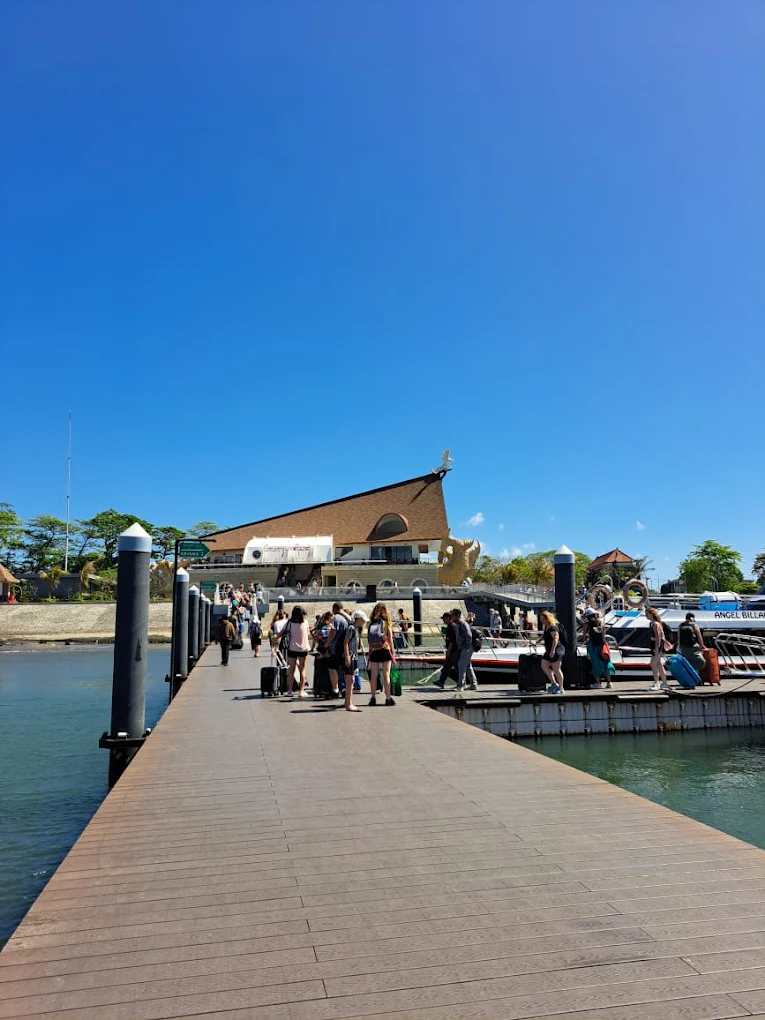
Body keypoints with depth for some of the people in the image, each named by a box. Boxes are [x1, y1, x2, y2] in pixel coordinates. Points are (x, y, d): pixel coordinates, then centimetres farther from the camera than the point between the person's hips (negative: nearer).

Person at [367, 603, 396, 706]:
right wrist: (392, 651, 7)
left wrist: (370, 650, 9)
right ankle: (388, 698, 2)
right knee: (386, 675, 1)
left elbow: (368, 640, 3)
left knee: (373, 675, 8)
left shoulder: (371, 623, 3)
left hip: (373, 651, 2)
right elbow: (390, 639, -1)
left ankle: (373, 698, 12)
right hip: (385, 650, -2)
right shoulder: (387, 623, -3)